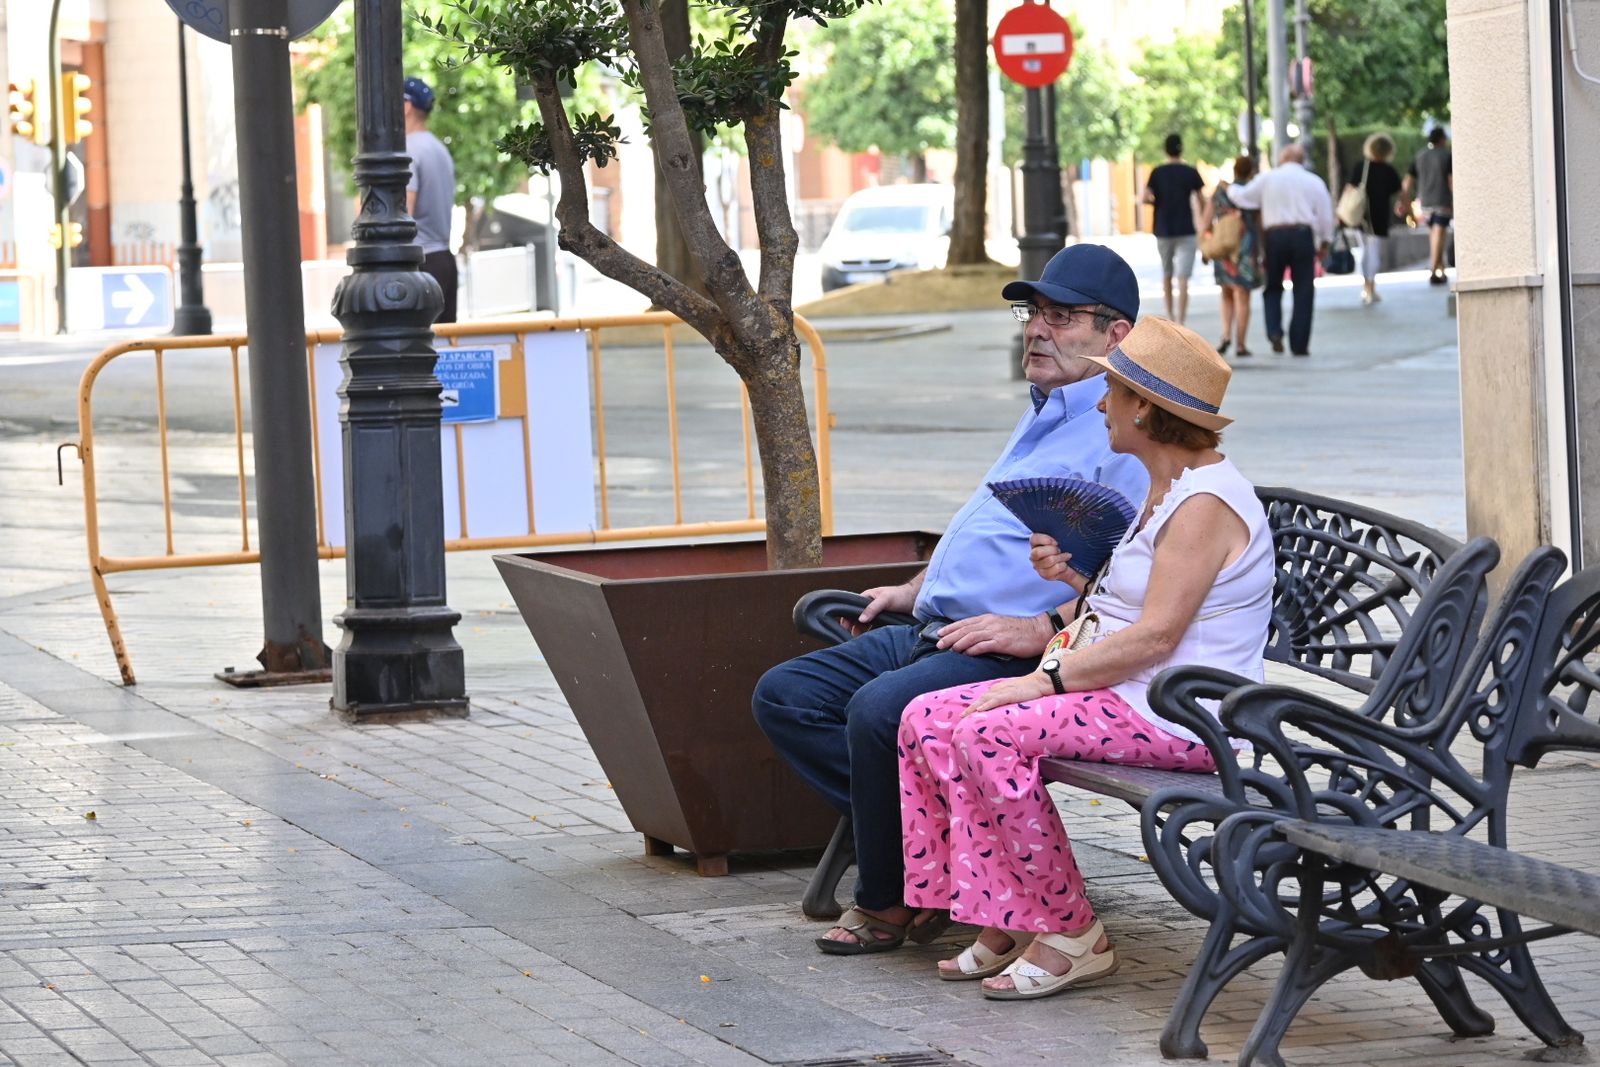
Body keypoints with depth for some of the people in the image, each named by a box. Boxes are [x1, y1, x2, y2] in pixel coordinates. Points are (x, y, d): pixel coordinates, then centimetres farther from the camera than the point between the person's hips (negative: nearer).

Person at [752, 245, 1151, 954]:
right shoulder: (1043, 416, 24)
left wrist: (1045, 629, -25)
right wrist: (916, 590, 27)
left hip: (1020, 653, -11)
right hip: (934, 632, 11)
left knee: (881, 708, -33)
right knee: (784, 695, 0)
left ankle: (890, 902, -11)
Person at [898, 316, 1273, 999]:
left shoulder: (1205, 503, -16)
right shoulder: (1166, 489, 18)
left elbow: (1155, 636, -22)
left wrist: (1046, 680, -21)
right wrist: (1073, 577, 7)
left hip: (1180, 718, -11)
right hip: (1127, 694, 11)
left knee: (990, 734, -28)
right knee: (928, 720, -3)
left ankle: (1072, 937, -18)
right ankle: (1007, 920, -4)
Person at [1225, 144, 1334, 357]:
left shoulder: (1267, 178, 5)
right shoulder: (1314, 182, 8)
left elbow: (1243, 197, 1)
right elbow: (1325, 214, 7)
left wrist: (1230, 189, 21)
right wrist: (1324, 241, 16)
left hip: (1273, 235, 0)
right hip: (1303, 235, 0)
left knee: (1273, 287, 14)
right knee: (1303, 291, 4)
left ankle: (1274, 331, -8)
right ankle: (1299, 344, 2)